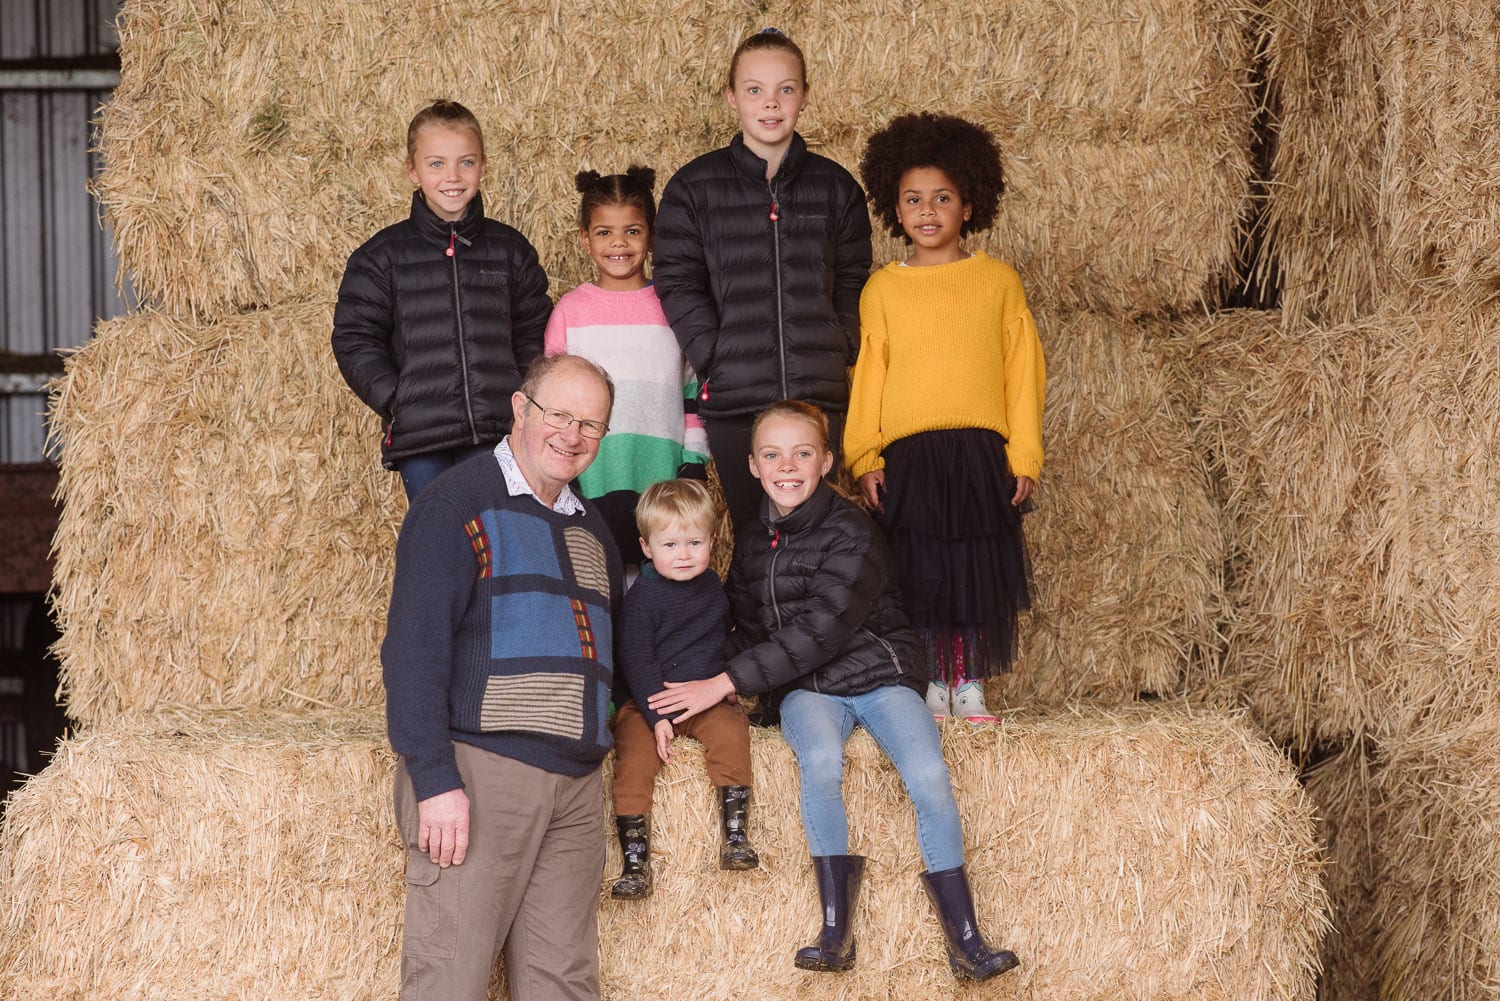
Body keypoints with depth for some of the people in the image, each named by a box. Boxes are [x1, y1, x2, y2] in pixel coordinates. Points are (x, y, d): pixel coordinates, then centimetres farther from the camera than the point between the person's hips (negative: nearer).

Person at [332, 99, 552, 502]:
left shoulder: (511, 250, 10)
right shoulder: (381, 256, 4)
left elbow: (533, 334, 14)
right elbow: (355, 340, 2)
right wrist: (397, 402, -9)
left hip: (497, 437, 1)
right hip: (419, 438, -1)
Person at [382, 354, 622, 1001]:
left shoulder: (591, 530, 21)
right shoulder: (458, 503, -2)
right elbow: (413, 647, -11)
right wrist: (434, 779, -17)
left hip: (577, 782, 7)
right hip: (478, 770, -7)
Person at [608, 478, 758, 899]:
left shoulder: (712, 587, 10)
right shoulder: (641, 598, -6)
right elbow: (637, 662, -12)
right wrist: (656, 717, -21)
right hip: (649, 701, -3)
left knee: (730, 731, -27)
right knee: (632, 758, -26)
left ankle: (735, 836, -25)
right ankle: (635, 860, -25)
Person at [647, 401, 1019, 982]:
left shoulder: (851, 533, -11)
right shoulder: (753, 545, 9)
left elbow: (820, 631, -21)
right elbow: (748, 627, 22)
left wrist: (724, 683, -21)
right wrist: (741, 686, -1)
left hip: (877, 673, -3)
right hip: (806, 690, 3)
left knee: (928, 774, -27)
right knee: (820, 760, -31)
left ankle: (965, 941, -20)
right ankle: (836, 929, -25)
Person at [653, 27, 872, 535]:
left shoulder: (835, 187, 9)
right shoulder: (694, 187, 3)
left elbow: (852, 283, 11)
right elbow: (678, 285, -1)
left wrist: (839, 355, 0)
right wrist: (716, 360, -10)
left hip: (821, 397, 1)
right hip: (733, 400, -1)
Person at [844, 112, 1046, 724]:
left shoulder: (998, 281, 5)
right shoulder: (882, 289, 5)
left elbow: (1023, 371, 5)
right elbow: (867, 375, 6)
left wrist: (1024, 456, 1)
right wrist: (863, 456, -1)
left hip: (981, 451, 0)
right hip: (906, 454, 0)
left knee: (977, 573, 4)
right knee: (918, 575, 2)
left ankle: (970, 686, 15)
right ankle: (930, 683, 14)